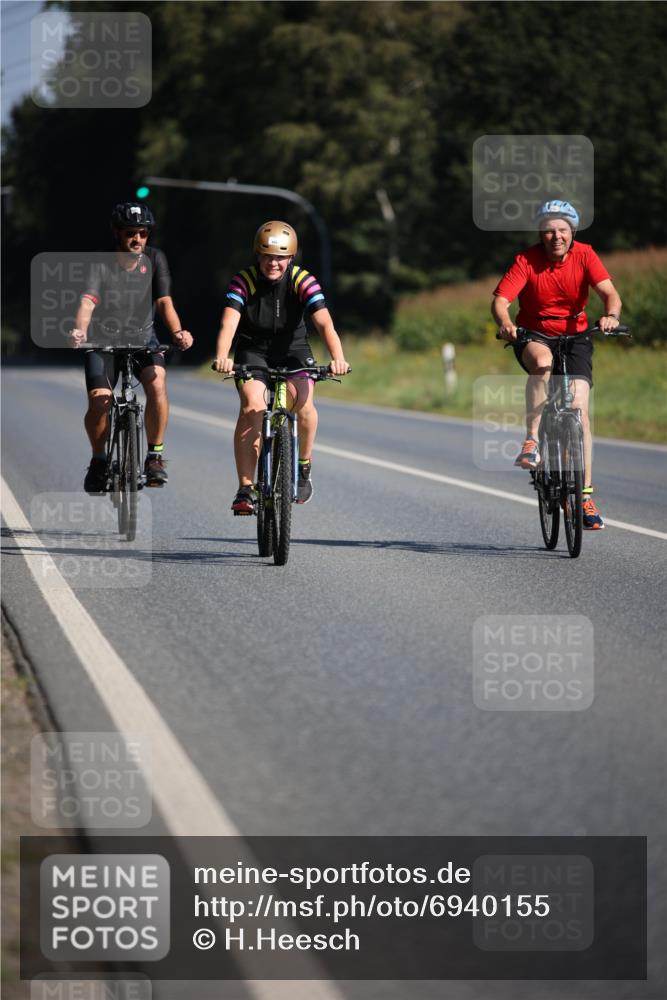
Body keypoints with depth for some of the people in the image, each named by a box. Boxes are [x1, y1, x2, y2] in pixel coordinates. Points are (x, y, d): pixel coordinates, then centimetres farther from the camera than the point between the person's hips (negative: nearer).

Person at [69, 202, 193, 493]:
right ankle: (99, 460, 7)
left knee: (157, 384, -28)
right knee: (99, 402, -19)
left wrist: (177, 332, -38)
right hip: (104, 340, -1)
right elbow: (88, 302, -32)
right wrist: (79, 331, -53)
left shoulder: (154, 259, -11)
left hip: (143, 338, 1)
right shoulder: (102, 265, -18)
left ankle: (155, 455, -13)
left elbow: (164, 302, -18)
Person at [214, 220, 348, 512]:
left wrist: (337, 358, -46)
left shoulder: (303, 281, -17)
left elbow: (324, 323, -28)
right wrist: (222, 356, -50)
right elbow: (229, 323, -30)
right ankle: (245, 489, -21)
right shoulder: (244, 281, -17)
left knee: (302, 399, -28)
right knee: (252, 406, -25)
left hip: (292, 350, 0)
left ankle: (304, 466, -2)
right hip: (253, 350, 0)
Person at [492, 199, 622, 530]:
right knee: (543, 361, -39)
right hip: (533, 338, -1)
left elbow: (610, 293, -19)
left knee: (579, 410, -13)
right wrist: (505, 323, -45)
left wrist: (611, 315, -42)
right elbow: (500, 300, -23)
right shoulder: (526, 261, -14)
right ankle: (532, 441, -34)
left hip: (574, 338, 1)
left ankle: (585, 494, -8)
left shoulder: (584, 255, -10)